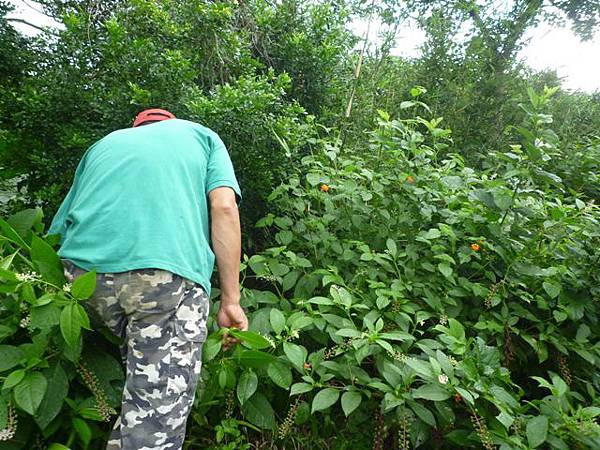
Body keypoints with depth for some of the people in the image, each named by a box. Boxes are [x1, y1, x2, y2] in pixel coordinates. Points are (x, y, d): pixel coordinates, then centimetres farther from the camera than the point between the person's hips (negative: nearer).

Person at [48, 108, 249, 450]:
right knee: (155, 422, 0)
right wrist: (231, 301, 2)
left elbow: (60, 230, 28)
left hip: (83, 271, 5)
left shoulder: (105, 144, 33)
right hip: (169, 269, -4)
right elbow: (224, 206, 4)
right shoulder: (201, 135, 25)